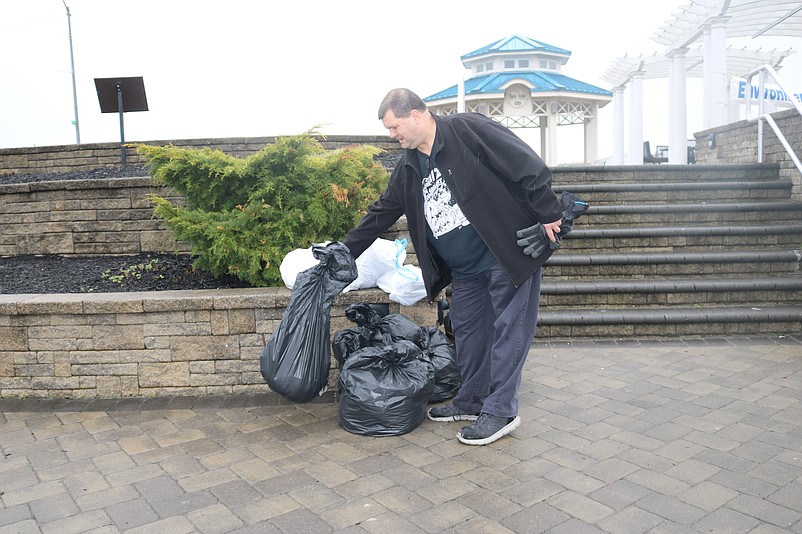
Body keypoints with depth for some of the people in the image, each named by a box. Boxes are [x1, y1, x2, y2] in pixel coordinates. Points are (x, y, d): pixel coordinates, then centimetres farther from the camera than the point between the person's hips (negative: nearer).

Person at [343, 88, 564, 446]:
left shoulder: (468, 130, -13)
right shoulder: (408, 169, 9)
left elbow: (528, 167, -15)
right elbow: (380, 213, 15)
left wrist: (548, 214, -16)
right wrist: (344, 252, 13)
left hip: (510, 253, -8)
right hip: (464, 269, 8)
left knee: (508, 330, 0)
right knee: (467, 330, 13)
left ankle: (501, 410, 9)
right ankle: (471, 402, 28)